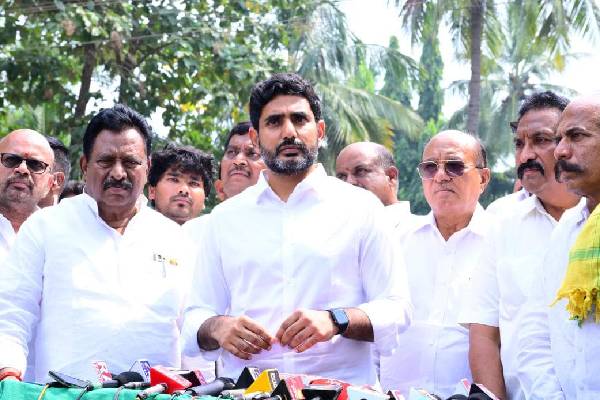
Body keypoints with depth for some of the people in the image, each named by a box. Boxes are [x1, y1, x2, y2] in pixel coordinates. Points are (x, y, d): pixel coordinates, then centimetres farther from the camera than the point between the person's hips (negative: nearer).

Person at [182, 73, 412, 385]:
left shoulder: (361, 208, 9)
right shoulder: (225, 218, 16)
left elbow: (396, 310, 5)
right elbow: (195, 317, 17)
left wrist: (336, 320, -12)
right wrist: (217, 327, -5)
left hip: (341, 387, -3)